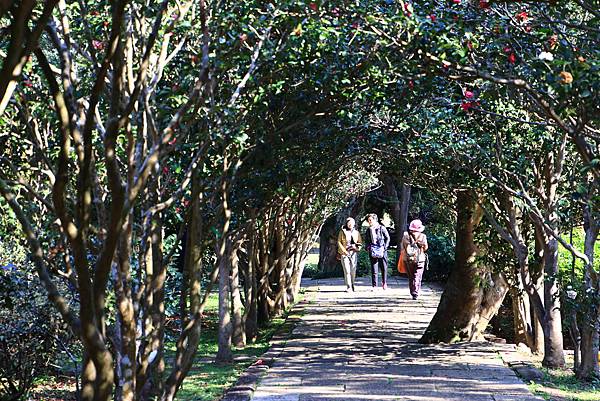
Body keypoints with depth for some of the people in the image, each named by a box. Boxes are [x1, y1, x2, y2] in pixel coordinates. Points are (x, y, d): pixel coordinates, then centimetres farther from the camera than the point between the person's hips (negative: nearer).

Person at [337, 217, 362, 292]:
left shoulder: (356, 232, 11)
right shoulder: (342, 231, 3)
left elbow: (360, 242, 17)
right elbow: (339, 242, 1)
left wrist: (357, 247, -5)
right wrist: (344, 251, -10)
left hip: (353, 253, 3)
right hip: (344, 253, -3)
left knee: (353, 270, 0)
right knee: (347, 270, -11)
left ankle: (352, 285, 17)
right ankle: (348, 287, -12)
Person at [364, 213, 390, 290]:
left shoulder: (382, 228, -1)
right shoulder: (368, 230, 11)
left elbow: (387, 238, 2)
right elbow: (366, 240, 20)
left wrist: (384, 247, -7)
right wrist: (368, 247, 1)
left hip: (382, 251, -3)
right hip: (372, 251, 3)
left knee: (384, 268, 3)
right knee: (374, 269, -1)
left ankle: (384, 283, 19)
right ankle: (374, 285, 1)